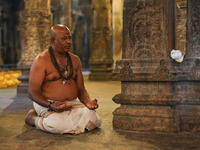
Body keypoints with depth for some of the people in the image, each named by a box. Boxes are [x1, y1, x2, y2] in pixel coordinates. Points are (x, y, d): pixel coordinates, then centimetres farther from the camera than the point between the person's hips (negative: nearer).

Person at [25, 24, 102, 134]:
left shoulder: (75, 60, 12)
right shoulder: (41, 60, -7)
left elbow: (81, 89, 15)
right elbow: (32, 93, -10)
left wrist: (88, 102, -7)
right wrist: (51, 106, -27)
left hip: (73, 103, 5)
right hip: (47, 104, -5)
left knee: (95, 121, -19)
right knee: (59, 126, -34)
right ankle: (32, 118, -1)